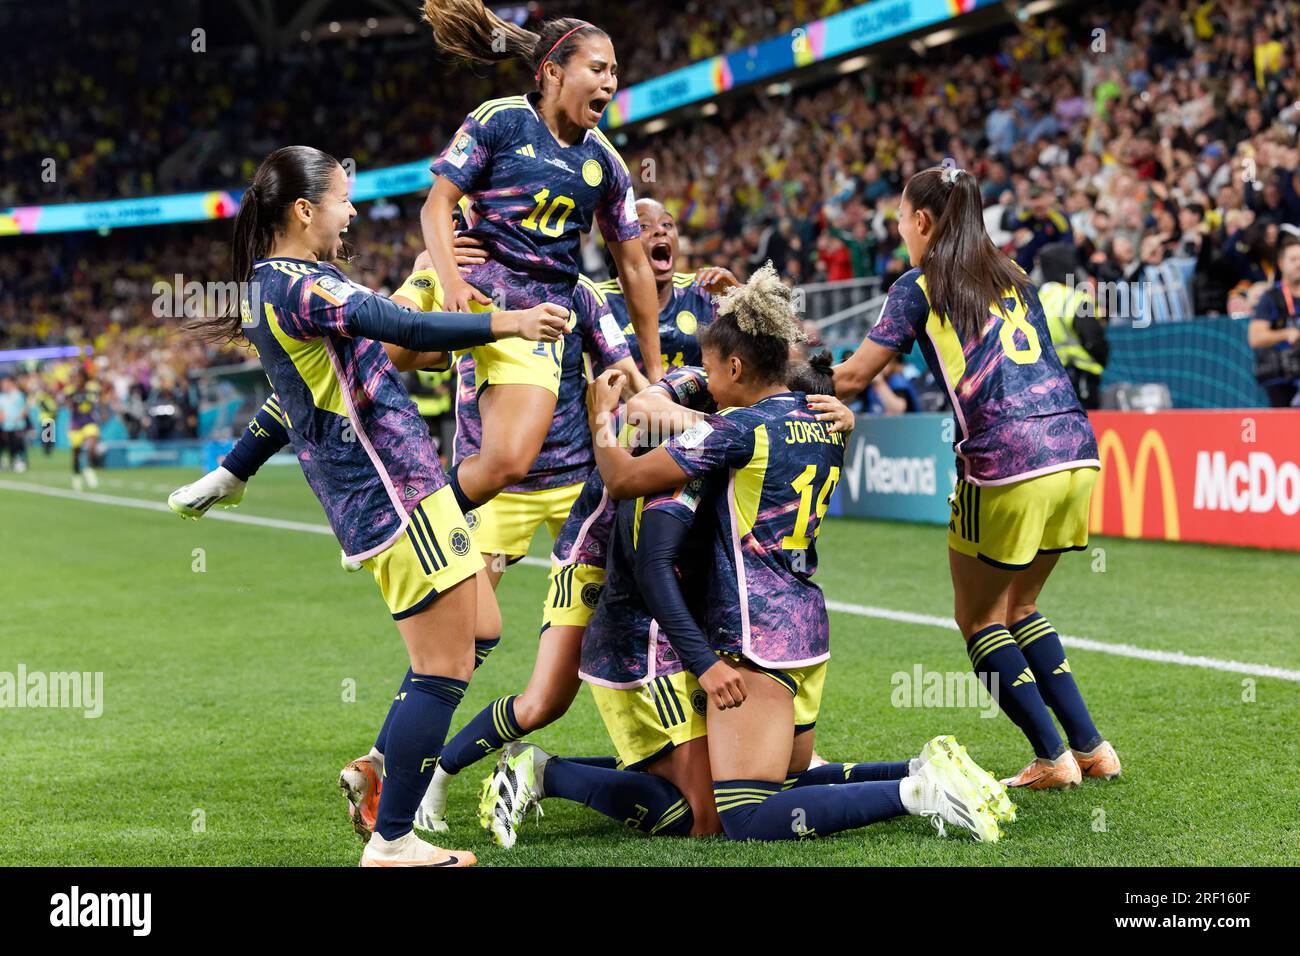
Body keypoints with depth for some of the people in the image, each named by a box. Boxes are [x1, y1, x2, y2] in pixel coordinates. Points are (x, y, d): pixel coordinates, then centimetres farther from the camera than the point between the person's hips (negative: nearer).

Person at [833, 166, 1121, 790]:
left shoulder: (919, 288, 4)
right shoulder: (1013, 278, 21)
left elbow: (851, 379, 5)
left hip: (1005, 462, -6)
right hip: (1074, 448, 6)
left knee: (979, 618, 12)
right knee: (1018, 608, 23)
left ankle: (1053, 758, 8)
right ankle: (1091, 747, 19)